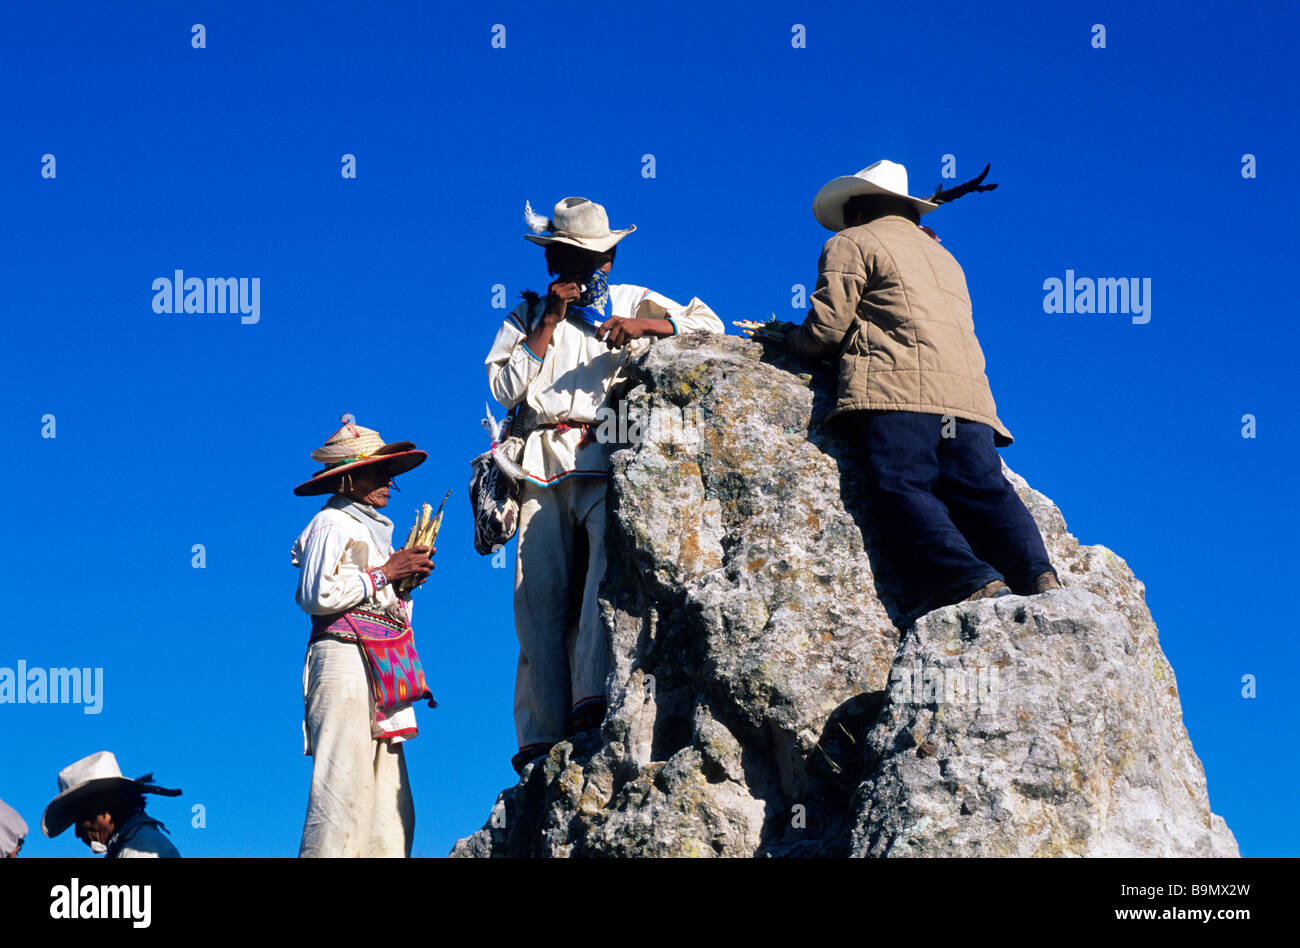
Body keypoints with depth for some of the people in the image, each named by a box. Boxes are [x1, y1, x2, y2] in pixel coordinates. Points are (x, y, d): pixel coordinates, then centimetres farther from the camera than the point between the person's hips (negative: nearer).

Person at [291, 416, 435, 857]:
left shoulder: (371, 530, 27)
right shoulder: (332, 525, -1)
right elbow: (315, 595, -15)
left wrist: (406, 579, 13)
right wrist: (385, 573, -9)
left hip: (380, 671, 9)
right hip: (344, 660, -9)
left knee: (391, 813, 1)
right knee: (342, 798, -17)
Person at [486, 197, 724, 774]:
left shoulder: (633, 302, 20)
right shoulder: (527, 316, 22)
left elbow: (709, 325, 9)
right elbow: (504, 390, 7)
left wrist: (642, 326, -6)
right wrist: (548, 324, 2)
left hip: (607, 457, -1)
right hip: (543, 465, 2)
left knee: (611, 562, -27)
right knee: (540, 595, -8)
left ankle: (595, 700, -37)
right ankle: (542, 733, -11)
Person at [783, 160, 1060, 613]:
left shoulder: (851, 244, 16)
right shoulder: (942, 256, 38)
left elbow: (826, 329, 6)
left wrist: (789, 338, 27)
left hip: (899, 388, -6)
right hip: (968, 392, 6)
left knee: (903, 490, -18)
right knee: (983, 489, -8)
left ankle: (974, 583, -41)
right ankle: (1038, 575, -34)